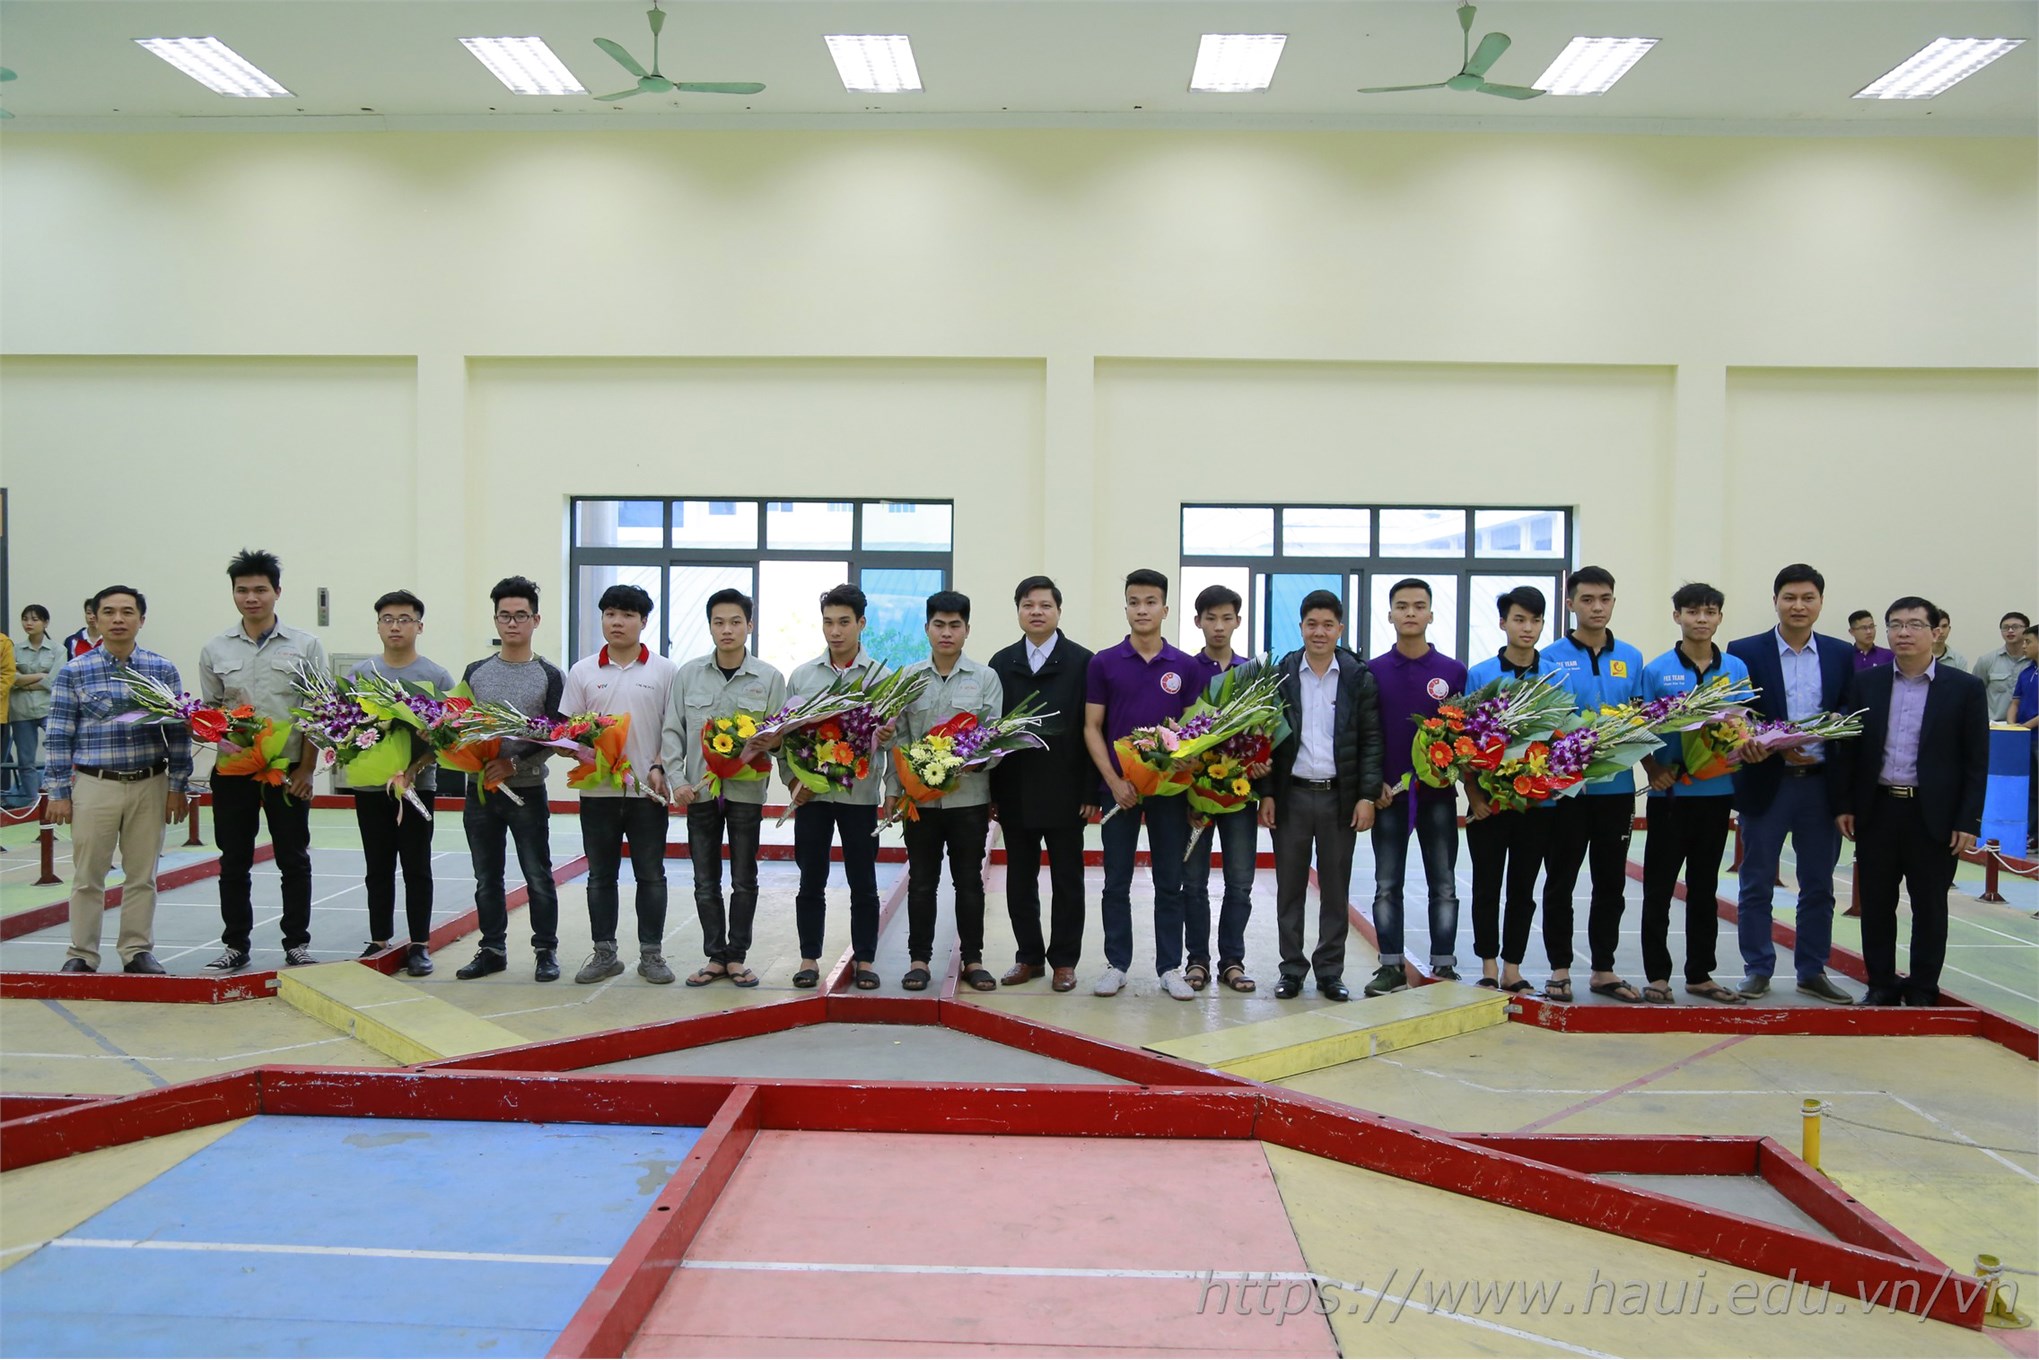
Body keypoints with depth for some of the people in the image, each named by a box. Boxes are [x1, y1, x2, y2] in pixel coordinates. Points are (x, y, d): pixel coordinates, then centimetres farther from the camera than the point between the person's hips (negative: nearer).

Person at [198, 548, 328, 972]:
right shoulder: (215, 650, 7)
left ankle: (297, 945, 13)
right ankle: (236, 945, 19)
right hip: (233, 770, 2)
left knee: (294, 861, 4)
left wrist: (306, 767, -7)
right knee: (233, 862, 8)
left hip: (289, 770, -2)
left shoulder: (305, 646, 1)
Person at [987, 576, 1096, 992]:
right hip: (1015, 793, 3)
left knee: (1066, 879, 6)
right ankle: (1029, 957, 21)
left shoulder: (1082, 661, -1)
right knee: (1020, 879, 9)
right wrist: (992, 791, 1)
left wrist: (1090, 791, -9)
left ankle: (1064, 961, 16)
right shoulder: (1002, 663, 8)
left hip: (1064, 792, -3)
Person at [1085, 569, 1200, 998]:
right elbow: (1092, 728, -1)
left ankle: (1170, 967, 16)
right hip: (1119, 788, -1)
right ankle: (1116, 965, 17)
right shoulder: (1104, 663, 0)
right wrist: (1113, 780, -11)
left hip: (1169, 788, 1)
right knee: (1117, 883, 6)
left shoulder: (1185, 667, 3)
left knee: (1169, 883, 7)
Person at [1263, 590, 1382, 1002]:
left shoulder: (1359, 677, 2)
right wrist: (1266, 794, -2)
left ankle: (1330, 971, 18)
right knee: (1290, 887, 7)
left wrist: (1367, 796, -6)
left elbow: (1371, 740, 1)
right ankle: (1292, 969, 17)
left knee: (1336, 890, 7)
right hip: (1291, 795, 0)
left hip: (1340, 797, 0)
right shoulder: (1281, 675, 3)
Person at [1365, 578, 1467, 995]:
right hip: (1387, 793, 0)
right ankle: (1391, 967, 13)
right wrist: (1374, 785, -5)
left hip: (1437, 793, 0)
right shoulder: (1372, 672, 3)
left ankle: (1444, 967, 13)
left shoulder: (1453, 672, 3)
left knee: (1443, 885, 5)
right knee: (1387, 886, 5)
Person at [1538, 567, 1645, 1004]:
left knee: (1611, 882, 10)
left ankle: (1604, 969, 22)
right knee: (1560, 881, 5)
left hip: (1615, 785, 3)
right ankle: (1560, 970, 15)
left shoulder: (1631, 659, 10)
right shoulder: (1551, 658, -1)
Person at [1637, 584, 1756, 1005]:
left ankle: (1700, 973, 21)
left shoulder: (1737, 669, 6)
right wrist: (1654, 772, -16)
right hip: (1670, 792, -2)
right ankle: (1656, 974, 11)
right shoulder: (1657, 671, -2)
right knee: (1659, 887, 2)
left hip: (1716, 790, 3)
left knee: (1705, 887, 12)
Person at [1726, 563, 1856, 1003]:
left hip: (1821, 784, 3)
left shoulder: (1842, 655, 6)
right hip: (1765, 783, -2)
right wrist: (1777, 749, -20)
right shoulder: (1744, 652, -3)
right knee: (1756, 883, 5)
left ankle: (1812, 971, 22)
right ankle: (1757, 970, 16)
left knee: (1818, 884, 10)